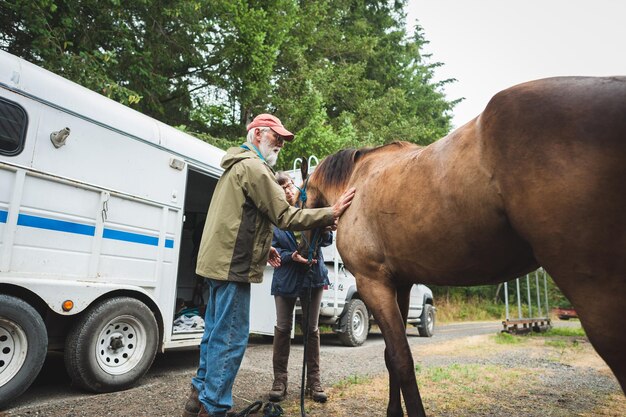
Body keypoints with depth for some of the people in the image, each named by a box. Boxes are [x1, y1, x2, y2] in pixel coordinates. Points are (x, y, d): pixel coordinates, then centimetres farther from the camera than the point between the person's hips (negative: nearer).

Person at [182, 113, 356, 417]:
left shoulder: (236, 166, 21)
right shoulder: (254, 167, -12)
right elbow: (285, 217, -16)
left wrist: (262, 247, 20)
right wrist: (331, 213, -13)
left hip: (219, 260, 11)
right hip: (234, 265, -11)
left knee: (216, 333, 17)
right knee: (231, 339, -3)